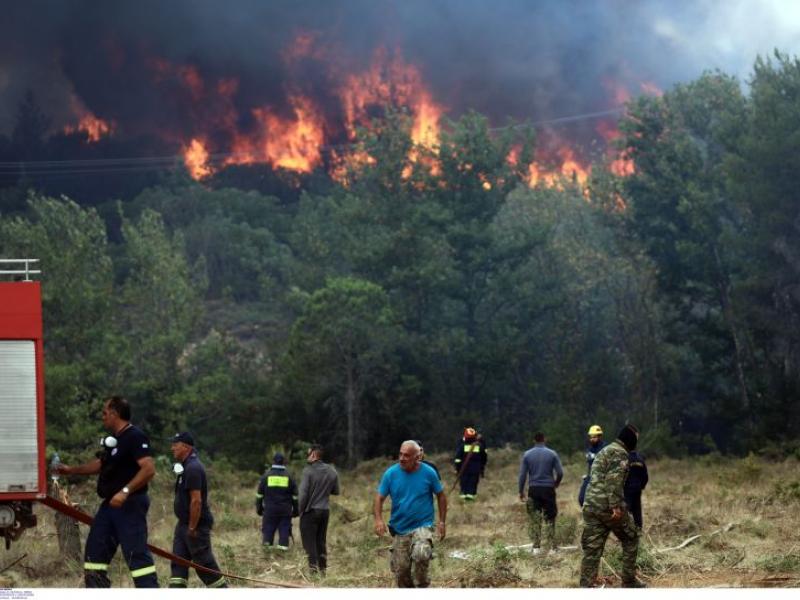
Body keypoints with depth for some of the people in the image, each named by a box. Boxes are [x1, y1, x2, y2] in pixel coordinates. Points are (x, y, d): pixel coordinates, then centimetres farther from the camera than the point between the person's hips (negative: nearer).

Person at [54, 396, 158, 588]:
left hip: (129, 504, -10)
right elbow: (101, 464, 31)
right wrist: (71, 470, 30)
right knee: (95, 551, 11)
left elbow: (149, 469, -25)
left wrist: (125, 491, -31)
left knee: (137, 554, -13)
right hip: (110, 504, 10)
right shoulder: (113, 439, 16)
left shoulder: (135, 437, -15)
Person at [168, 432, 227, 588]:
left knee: (204, 564, -3)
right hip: (183, 523, 10)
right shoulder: (186, 466, 13)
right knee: (178, 563, 4)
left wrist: (192, 528, -21)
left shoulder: (193, 468, -19)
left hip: (196, 526, -10)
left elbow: (196, 501, -23)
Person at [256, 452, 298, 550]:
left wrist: (259, 508, 15)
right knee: (284, 531, 2)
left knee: (268, 532, 4)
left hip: (269, 510, 0)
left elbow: (259, 494, 6)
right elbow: (295, 496, 5)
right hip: (285, 511, 0)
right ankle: (283, 546, -5)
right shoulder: (288, 477, 2)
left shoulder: (266, 476, 2)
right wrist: (296, 510, 13)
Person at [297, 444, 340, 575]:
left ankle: (313, 568, -8)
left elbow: (303, 493, -16)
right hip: (325, 510, 6)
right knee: (321, 542, 15)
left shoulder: (308, 471, -14)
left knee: (309, 543, -1)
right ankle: (322, 569, 17)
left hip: (310, 511, -6)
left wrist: (300, 510, -3)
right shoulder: (332, 471, 4)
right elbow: (336, 491, 12)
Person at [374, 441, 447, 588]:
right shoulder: (391, 473, -5)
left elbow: (441, 496, 6)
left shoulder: (428, 473, -7)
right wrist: (378, 519, -17)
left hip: (422, 526, -3)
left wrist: (442, 522, 2)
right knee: (400, 570, 7)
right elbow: (379, 498, -1)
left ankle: (421, 586, -8)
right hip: (400, 530, 3)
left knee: (421, 555, -31)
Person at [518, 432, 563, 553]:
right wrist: (556, 483, 19)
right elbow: (560, 473, -1)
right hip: (548, 489, 0)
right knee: (550, 519, 5)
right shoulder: (552, 454, -1)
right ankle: (550, 546, 0)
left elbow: (522, 475, 1)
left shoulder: (527, 455, 1)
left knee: (534, 519, 5)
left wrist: (521, 491, 9)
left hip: (533, 490, 0)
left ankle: (535, 546, -1)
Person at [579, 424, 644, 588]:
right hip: (608, 507, -8)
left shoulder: (604, 451, 23)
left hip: (590, 505, 8)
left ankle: (586, 587, -5)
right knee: (630, 540, 12)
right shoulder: (620, 453, -7)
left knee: (592, 549, 3)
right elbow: (613, 480, -19)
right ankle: (629, 581, 15)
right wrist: (615, 505, -23)